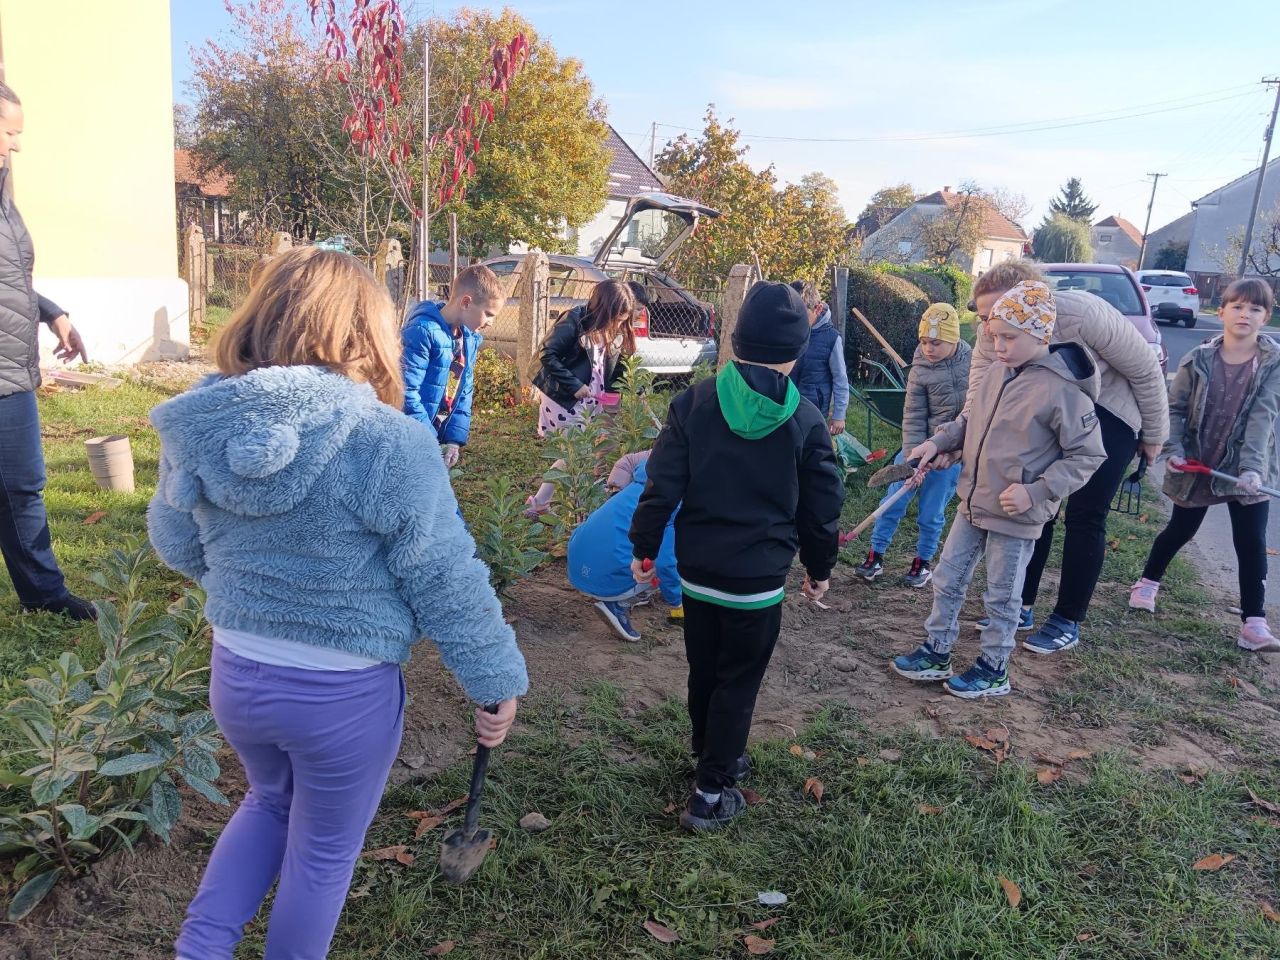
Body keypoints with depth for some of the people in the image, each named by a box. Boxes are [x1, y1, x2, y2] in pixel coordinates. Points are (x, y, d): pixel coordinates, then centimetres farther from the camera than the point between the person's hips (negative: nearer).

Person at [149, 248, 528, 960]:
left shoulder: (195, 428, -8)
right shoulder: (390, 443, -24)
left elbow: (175, 545, 7)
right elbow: (447, 582, -18)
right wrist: (497, 680, -5)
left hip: (235, 675, 5)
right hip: (346, 693, -4)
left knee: (271, 802, 34)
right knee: (323, 851, 22)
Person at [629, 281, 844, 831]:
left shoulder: (693, 403, -6)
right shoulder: (805, 421, -8)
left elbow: (663, 485, -5)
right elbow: (822, 507, 0)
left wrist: (644, 546, 7)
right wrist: (819, 568, 15)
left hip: (697, 568, 3)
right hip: (759, 577, -2)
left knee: (703, 670, 21)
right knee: (738, 681, 10)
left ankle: (712, 754, 41)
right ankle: (711, 793, 15)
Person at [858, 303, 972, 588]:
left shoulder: (973, 361, -7)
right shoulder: (920, 370, -10)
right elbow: (913, 417, -10)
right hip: (919, 447, 1)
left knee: (931, 512, 5)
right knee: (893, 501, 2)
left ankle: (924, 561, 25)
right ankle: (876, 554, 17)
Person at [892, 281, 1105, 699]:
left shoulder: (1063, 389, -20)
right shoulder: (995, 373, 1)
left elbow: (1088, 455, -15)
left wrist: (1035, 492, -22)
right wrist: (937, 442, -1)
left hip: (1015, 517, -7)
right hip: (972, 505, 7)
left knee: (1001, 598, 10)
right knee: (947, 580, 16)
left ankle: (993, 671, 29)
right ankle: (937, 653, 33)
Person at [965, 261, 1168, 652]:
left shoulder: (1082, 314, -34)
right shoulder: (992, 334, -20)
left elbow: (1146, 370, -20)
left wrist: (1154, 435, -10)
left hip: (1109, 415, -5)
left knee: (1085, 517, -4)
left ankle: (1068, 622, 8)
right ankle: (1021, 607, 19)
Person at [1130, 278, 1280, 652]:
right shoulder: (1198, 360, -6)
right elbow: (1175, 408, 0)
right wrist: (1174, 450, -14)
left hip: (1248, 471, 0)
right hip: (1197, 466, 1)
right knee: (1180, 530, 15)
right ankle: (1148, 582, 38)